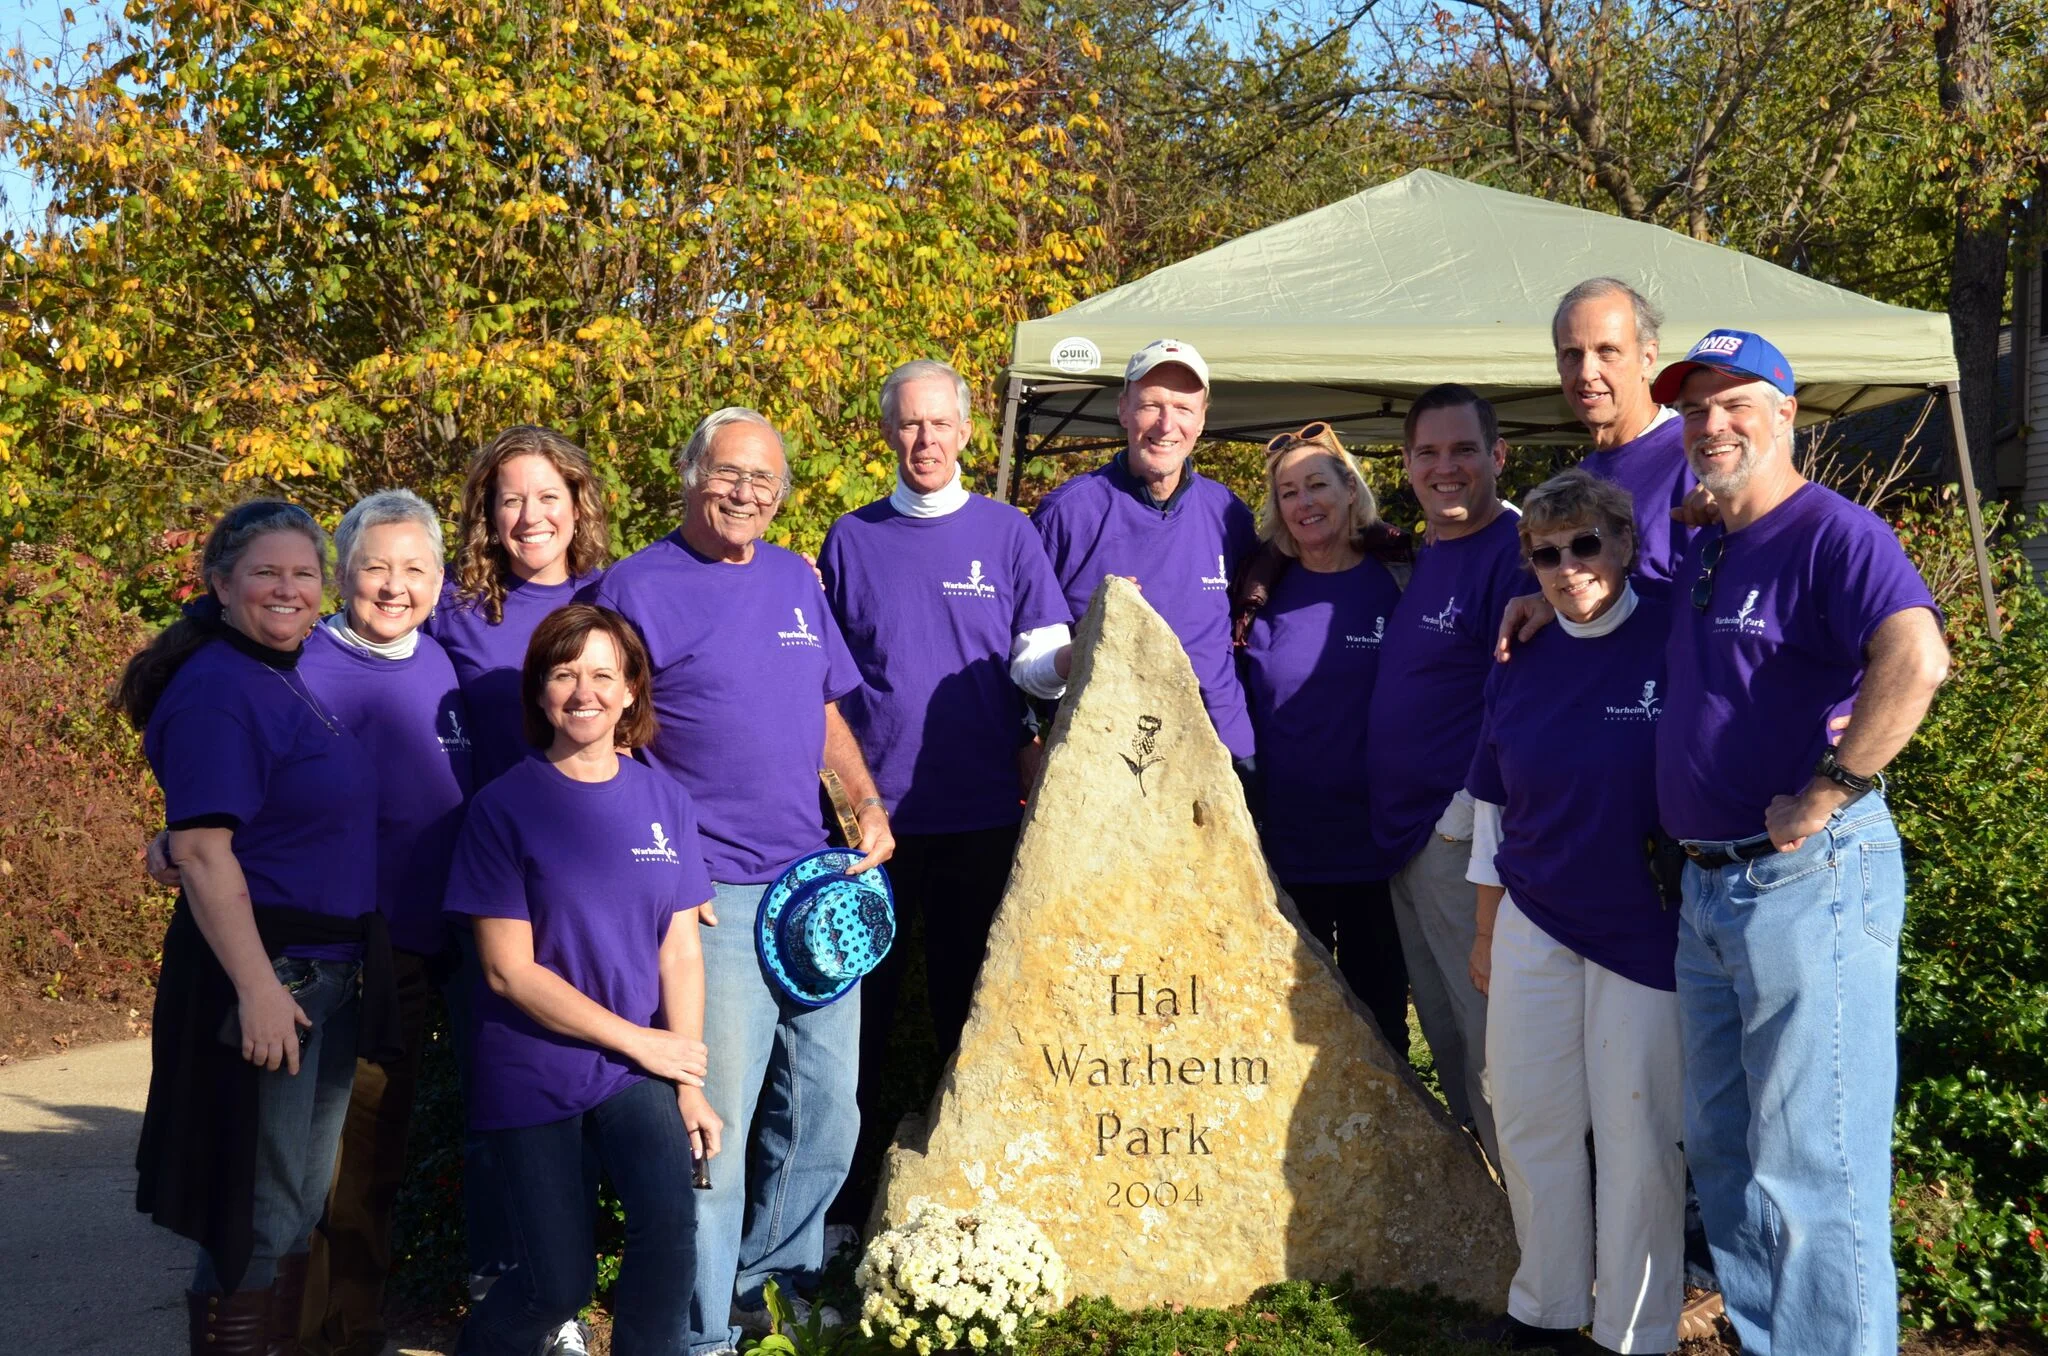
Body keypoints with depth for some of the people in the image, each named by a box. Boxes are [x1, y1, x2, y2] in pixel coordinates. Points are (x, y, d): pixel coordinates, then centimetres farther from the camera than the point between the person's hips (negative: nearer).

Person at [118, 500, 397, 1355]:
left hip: (328, 976, 9)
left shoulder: (288, 679, 11)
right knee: (257, 1216, 0)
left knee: (304, 1205, 18)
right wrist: (257, 987, -27)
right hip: (261, 974, -9)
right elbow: (200, 850, -23)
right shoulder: (215, 690, -16)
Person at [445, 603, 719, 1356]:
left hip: (636, 1069, 2)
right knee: (559, 1286, 2)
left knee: (670, 1215, -25)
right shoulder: (505, 806, -8)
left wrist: (686, 1084, -8)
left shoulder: (665, 801, 2)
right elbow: (509, 970, -11)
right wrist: (638, 1039, -12)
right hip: (534, 1076, -2)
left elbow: (680, 953, 2)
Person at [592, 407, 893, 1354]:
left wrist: (867, 799, 6)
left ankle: (781, 1268, 33)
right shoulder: (639, 587, -5)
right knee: (715, 1121, -5)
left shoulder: (796, 579, 13)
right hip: (714, 894, -6)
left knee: (826, 1107, 13)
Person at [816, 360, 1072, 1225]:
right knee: (861, 998, 5)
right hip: (874, 810, 0)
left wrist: (1083, 653, -23)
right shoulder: (851, 539, 7)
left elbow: (1040, 662, -2)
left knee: (972, 994, 8)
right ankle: (845, 1196, 16)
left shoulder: (1007, 534, 5)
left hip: (983, 811, 0)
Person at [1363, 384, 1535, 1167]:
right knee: (1444, 1037, 16)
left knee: (1489, 1038, -5)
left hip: (1467, 838, -9)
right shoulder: (1421, 558, 15)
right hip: (1409, 838, 9)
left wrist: (1469, 810, -19)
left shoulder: (1516, 553, -12)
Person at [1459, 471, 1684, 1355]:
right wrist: (1485, 929, 15)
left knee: (1638, 1134, 1)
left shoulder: (1678, 641, -10)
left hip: (1646, 931, -5)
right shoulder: (1522, 662, 5)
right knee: (1531, 1123, 9)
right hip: (1534, 922, 5)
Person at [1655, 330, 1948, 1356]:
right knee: (1722, 1153, 18)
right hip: (1707, 888, 10)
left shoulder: (1833, 533, -13)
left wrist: (1826, 793, -26)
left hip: (1808, 884, -10)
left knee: (1809, 1171, -5)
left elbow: (1915, 660, -31)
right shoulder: (1701, 552, 14)